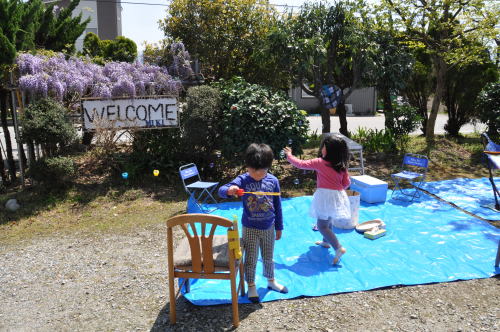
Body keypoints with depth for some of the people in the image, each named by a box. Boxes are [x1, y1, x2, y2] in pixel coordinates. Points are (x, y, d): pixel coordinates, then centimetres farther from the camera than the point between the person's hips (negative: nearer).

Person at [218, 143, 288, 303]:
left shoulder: (273, 181, -7)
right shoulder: (242, 180, -14)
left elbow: (277, 206, 2)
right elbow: (221, 190, -25)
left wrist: (279, 227, 8)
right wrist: (229, 190, -49)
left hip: (269, 228, 2)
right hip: (250, 229, -2)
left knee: (268, 258, 21)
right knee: (251, 259, 10)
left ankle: (271, 281, 43)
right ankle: (251, 286, 30)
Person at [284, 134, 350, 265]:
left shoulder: (320, 162, -13)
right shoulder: (342, 166, 2)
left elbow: (301, 164, -5)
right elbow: (347, 183, 7)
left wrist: (289, 156, 10)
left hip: (325, 196, -7)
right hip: (338, 195, 7)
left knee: (322, 225, 0)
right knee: (328, 220, 27)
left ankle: (338, 248, -10)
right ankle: (326, 241, 45)